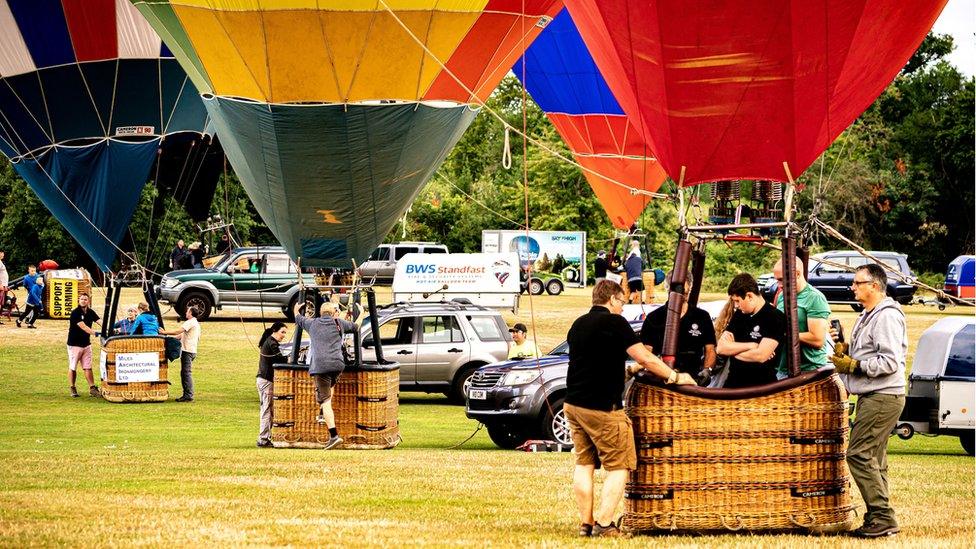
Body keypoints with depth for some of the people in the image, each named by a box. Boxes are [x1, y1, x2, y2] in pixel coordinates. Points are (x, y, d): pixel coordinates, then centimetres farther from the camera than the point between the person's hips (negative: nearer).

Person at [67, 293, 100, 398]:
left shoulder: (90, 312, 4)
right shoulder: (75, 313, -15)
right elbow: (83, 327, -25)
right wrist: (95, 333, -36)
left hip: (86, 344, 5)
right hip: (74, 344, -5)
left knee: (88, 368, 6)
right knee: (72, 368, 4)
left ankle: (92, 388, 6)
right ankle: (72, 388, 12)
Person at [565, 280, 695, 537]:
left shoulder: (578, 325, 14)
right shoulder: (614, 322, -10)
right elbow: (645, 358, -12)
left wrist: (630, 369, 30)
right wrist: (675, 377, -2)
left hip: (574, 404, 8)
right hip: (602, 407, -8)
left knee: (584, 464, 13)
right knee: (619, 466, -1)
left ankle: (586, 523, 12)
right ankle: (604, 524, -8)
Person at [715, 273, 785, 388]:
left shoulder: (775, 318, -11)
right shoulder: (739, 315, 9)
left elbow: (761, 356, -20)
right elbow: (720, 348, 1)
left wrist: (732, 349, -5)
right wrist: (750, 346, -12)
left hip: (761, 386, -6)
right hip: (732, 384, 6)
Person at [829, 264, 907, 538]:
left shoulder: (887, 317, -14)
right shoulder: (867, 317, 18)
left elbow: (890, 362, -22)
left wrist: (853, 366, -18)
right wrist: (845, 353, 7)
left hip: (883, 398, -11)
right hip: (871, 396, 11)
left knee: (859, 454, -14)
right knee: (874, 458, 10)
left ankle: (883, 517, -13)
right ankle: (879, 519, 13)